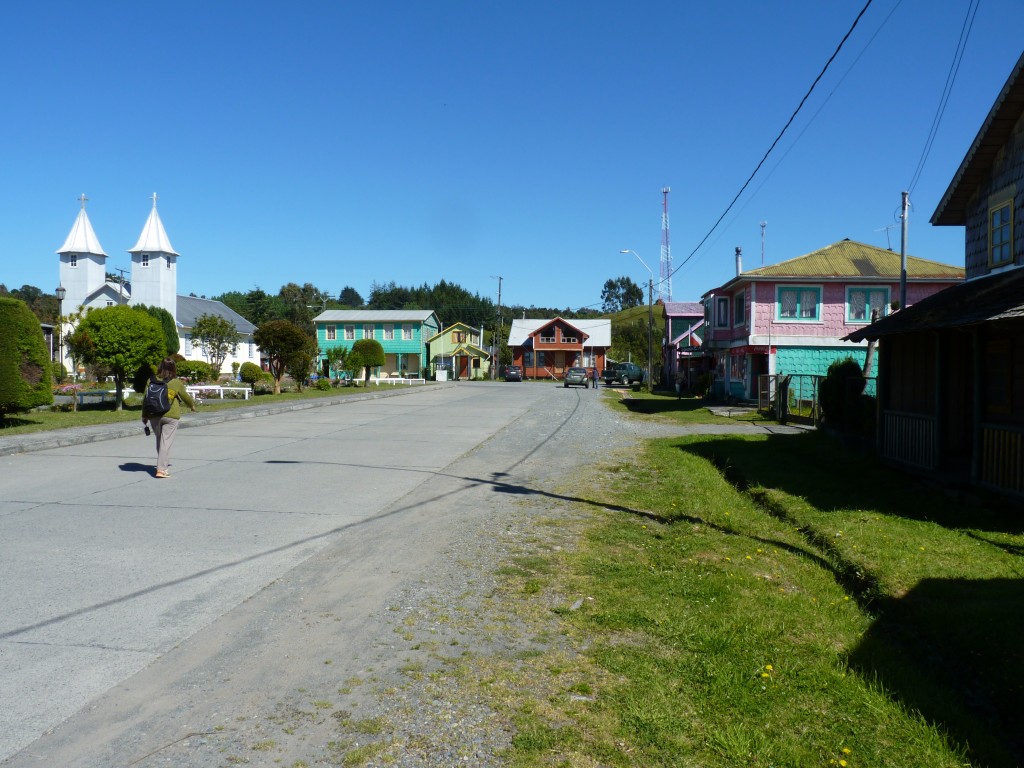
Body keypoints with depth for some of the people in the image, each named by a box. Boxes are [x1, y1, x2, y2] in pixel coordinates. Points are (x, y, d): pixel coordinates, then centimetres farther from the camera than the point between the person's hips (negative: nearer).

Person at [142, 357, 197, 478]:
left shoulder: (152, 380, 1)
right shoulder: (177, 383, -6)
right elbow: (185, 397, 7)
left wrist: (144, 415, 15)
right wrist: (192, 405, 28)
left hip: (153, 416, 3)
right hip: (171, 416, -3)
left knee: (159, 440, 18)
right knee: (166, 442, -2)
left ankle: (164, 462, 30)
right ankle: (161, 469, -7)